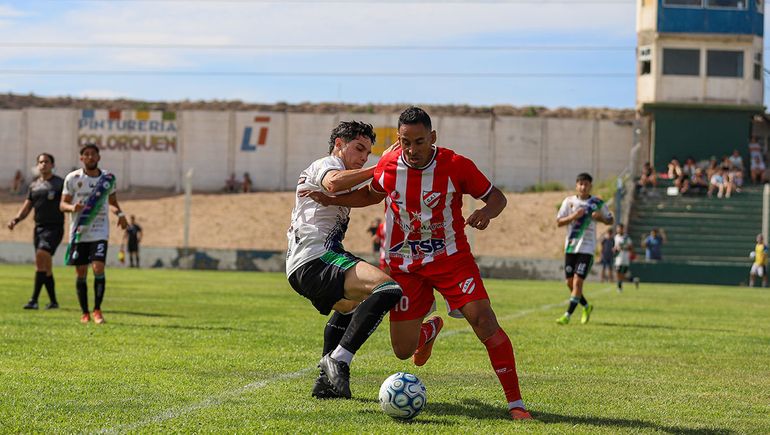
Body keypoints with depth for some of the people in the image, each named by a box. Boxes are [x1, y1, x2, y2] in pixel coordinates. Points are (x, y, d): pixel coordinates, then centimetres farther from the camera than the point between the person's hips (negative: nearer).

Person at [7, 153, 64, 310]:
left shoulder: (60, 183, 0)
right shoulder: (34, 185, 16)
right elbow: (27, 207, 15)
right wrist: (16, 219, -1)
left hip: (54, 227, -6)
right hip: (39, 227, 6)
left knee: (41, 256, -21)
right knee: (46, 267, 7)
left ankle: (34, 300, -25)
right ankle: (53, 301, 17)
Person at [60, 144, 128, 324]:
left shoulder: (108, 178, 5)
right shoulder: (73, 178, -1)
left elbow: (112, 202, 19)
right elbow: (62, 204, 1)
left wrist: (120, 214, 0)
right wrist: (72, 207, -21)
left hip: (100, 233, 0)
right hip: (79, 232, 0)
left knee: (98, 268, -15)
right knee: (81, 273, 2)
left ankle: (97, 309, -1)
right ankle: (85, 313, 16)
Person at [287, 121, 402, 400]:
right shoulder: (327, 164, 0)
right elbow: (334, 182, -24)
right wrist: (377, 170, -19)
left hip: (300, 267, 11)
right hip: (317, 260, -11)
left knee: (349, 305, 40)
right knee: (388, 289, -29)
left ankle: (326, 382, 36)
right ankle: (339, 360, -32)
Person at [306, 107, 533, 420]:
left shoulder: (456, 166, -17)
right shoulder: (388, 165, -7)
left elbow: (496, 197, -5)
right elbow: (372, 194, 16)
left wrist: (486, 212, -28)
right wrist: (331, 200, 4)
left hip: (451, 258, -3)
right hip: (404, 264, 3)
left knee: (485, 322, -22)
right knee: (403, 350, 2)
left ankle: (515, 403, -13)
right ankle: (430, 328, 42)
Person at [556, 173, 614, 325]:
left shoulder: (597, 203, 1)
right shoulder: (569, 201, 4)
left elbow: (611, 220, 11)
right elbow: (559, 222, 1)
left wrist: (601, 218, -11)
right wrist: (573, 216, -16)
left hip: (586, 248, -3)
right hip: (570, 246, 3)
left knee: (578, 281, -12)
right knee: (570, 282, 6)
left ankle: (568, 315, -9)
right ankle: (586, 307, 30)